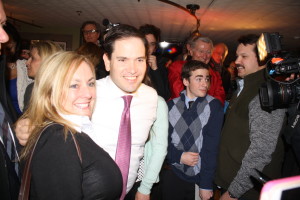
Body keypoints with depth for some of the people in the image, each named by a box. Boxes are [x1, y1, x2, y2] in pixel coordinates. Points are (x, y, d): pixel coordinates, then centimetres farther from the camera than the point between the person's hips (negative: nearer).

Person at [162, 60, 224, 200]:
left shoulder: (213, 106, -8)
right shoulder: (171, 105, -2)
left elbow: (211, 147, -11)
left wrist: (206, 185, -13)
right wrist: (179, 156, -14)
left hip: (200, 177, -1)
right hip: (174, 174, 2)